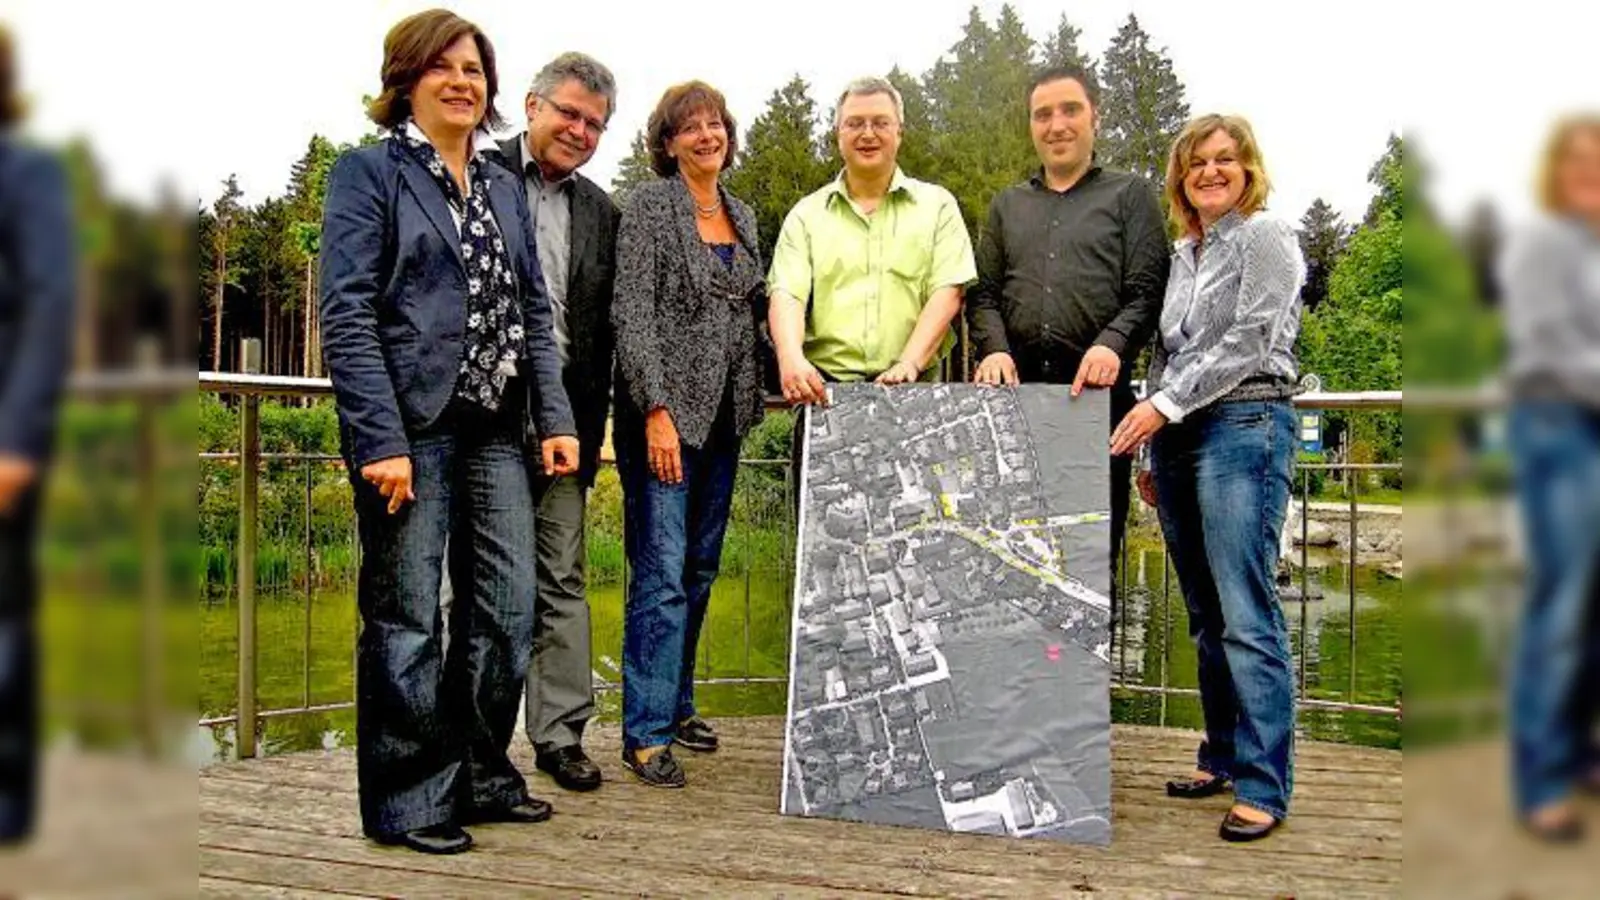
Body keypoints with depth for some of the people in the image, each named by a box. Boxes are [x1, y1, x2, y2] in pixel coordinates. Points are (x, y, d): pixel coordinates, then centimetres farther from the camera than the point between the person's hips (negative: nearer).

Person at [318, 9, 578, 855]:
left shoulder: (504, 188, 17)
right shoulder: (368, 171, -2)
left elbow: (534, 312, 17)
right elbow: (346, 312, -10)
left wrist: (555, 418, 6)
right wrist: (380, 439, -18)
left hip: (493, 430, 6)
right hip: (410, 429, -6)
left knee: (506, 610, 9)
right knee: (407, 621, 1)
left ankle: (478, 773, 24)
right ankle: (407, 798, 13)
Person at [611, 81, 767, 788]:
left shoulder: (741, 217, 15)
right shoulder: (649, 205, -5)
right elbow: (632, 312, -12)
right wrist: (657, 409, -19)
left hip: (723, 416, 7)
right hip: (664, 411, -7)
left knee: (700, 569, 12)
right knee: (662, 573, -8)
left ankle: (675, 703, 25)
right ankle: (646, 732, -2)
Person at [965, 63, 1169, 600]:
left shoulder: (1130, 196, 13)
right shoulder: (1007, 205, 24)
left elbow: (1147, 290, 3)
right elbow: (983, 293, 16)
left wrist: (1113, 343, -16)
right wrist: (993, 348, -5)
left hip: (1098, 391, -3)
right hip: (1019, 390, 3)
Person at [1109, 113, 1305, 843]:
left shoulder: (1266, 236, -1)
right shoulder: (1182, 254, 20)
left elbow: (1246, 344, -10)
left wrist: (1165, 404, -14)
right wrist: (1153, 451, 19)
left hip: (1243, 426, -7)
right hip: (1176, 433, 7)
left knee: (1246, 613, -12)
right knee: (1205, 613, 9)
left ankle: (1263, 784, -11)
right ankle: (1223, 755, 18)